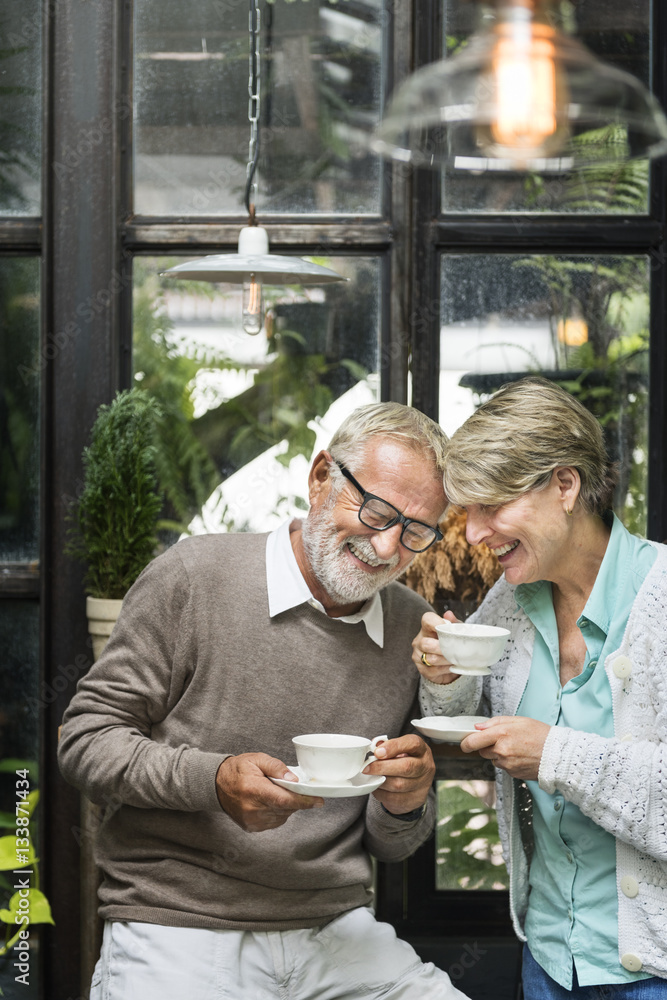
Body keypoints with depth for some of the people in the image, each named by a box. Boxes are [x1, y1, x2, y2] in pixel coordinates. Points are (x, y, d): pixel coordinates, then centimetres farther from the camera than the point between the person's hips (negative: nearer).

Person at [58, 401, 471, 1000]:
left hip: (336, 929, 4)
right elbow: (86, 741, -4)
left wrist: (405, 807, -8)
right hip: (177, 928, -3)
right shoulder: (194, 577, -5)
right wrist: (213, 780, -19)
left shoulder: (415, 629, 9)